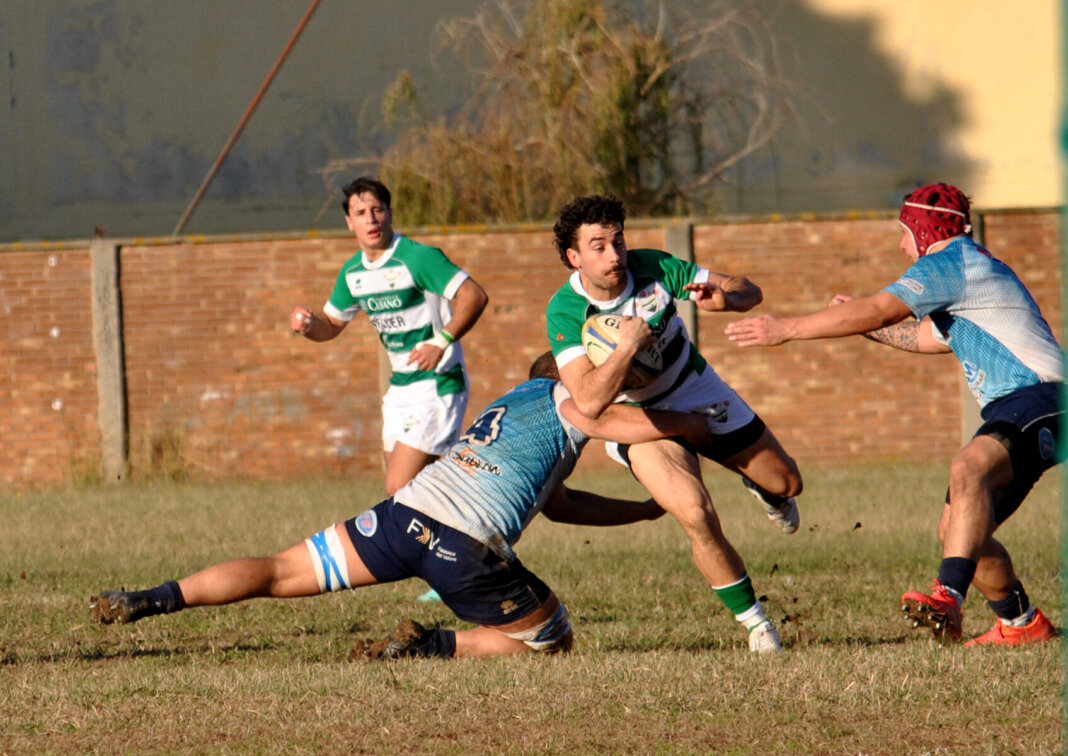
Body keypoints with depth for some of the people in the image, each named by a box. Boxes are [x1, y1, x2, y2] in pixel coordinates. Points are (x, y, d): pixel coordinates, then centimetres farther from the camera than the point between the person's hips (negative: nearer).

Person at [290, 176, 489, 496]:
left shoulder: (418, 258, -17)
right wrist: (307, 324, -3)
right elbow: (331, 324, 20)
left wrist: (442, 342, -33)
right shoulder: (352, 273, 8)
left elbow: (474, 296, -22)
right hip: (400, 389, 9)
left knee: (399, 490, -16)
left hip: (436, 387, -9)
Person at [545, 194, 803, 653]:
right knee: (695, 515, -26)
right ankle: (753, 620, -9)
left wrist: (725, 298, -35)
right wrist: (628, 345, -45)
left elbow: (748, 291, -12)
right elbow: (589, 401, -38)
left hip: (700, 391, 4)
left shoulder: (652, 268, -20)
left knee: (785, 483, 11)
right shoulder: (564, 313, -27)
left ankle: (763, 491, 51)